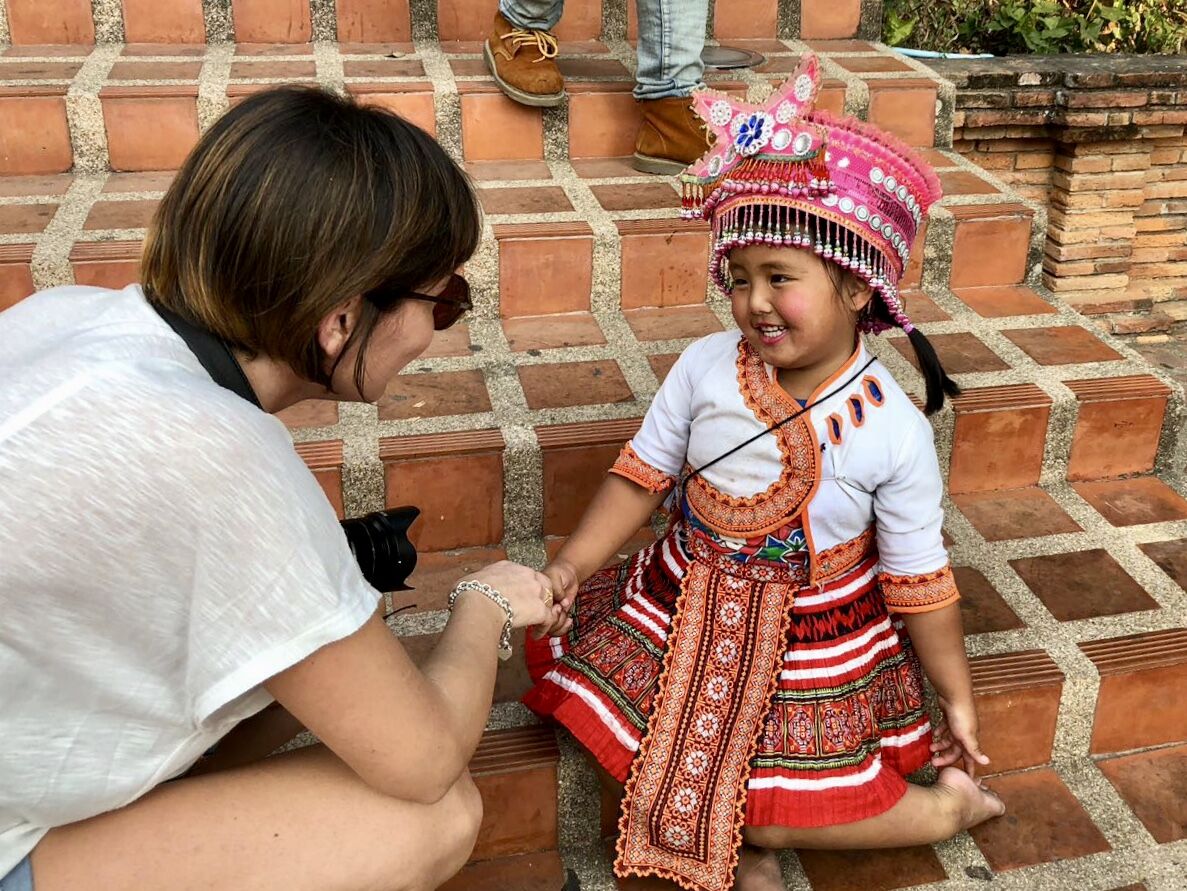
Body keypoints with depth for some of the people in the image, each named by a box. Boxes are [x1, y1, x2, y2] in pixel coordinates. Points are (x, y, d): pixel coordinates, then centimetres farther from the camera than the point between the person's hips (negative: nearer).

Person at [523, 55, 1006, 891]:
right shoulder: (705, 366, -11)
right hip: (684, 612, 4)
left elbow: (920, 580, -7)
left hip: (814, 646, -3)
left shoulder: (894, 431, -17)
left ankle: (943, 806, 15)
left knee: (764, 815, -8)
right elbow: (641, 477, -1)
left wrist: (958, 699, 1)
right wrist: (568, 567, -10)